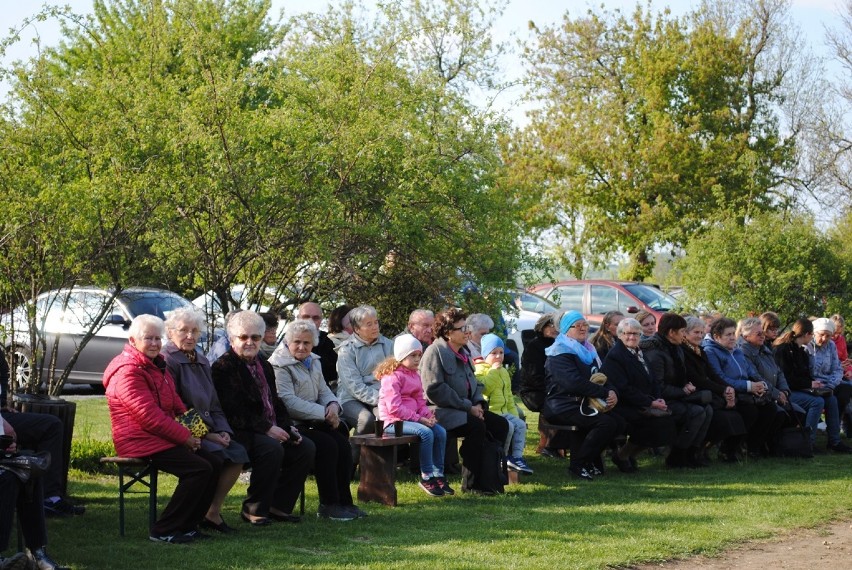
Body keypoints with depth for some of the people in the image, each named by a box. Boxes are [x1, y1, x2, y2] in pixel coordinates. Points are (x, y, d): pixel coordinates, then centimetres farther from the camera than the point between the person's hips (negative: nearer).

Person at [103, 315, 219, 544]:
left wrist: (191, 428, 5)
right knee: (199, 469, -22)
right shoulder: (128, 372, -15)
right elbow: (149, 417, -21)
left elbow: (176, 404, 24)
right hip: (141, 442, -10)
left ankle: (187, 525, 5)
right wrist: (185, 437, -17)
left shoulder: (157, 366, 19)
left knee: (214, 464, -1)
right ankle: (163, 531, -16)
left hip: (163, 437, 10)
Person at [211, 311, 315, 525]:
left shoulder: (264, 366, 21)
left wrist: (288, 427, 4)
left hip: (272, 431, 8)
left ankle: (279, 505, -1)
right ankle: (253, 509, -16)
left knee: (306, 448, -9)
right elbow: (233, 411, -17)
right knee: (272, 449, -32)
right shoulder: (224, 367, -7)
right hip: (240, 433, -8)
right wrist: (266, 428, -22)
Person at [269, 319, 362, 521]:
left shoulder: (313, 362, 17)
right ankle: (328, 505, -15)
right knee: (327, 445, -25)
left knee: (342, 443, -15)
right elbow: (289, 402, -20)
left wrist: (333, 404, -7)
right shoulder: (280, 366, -11)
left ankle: (343, 501, -9)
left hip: (312, 422, 8)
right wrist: (324, 413, -20)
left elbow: (323, 390, 18)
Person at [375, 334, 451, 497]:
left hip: (411, 418, 9)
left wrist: (428, 414, -4)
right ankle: (426, 477, -19)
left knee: (440, 432, -8)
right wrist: (419, 418, -21)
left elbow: (420, 401, 19)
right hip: (393, 421, -9)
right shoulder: (392, 377, -12)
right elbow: (394, 407, -20)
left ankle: (438, 475, -2)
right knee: (426, 433, -29)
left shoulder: (415, 376, 17)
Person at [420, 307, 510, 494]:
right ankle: (471, 484, -21)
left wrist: (478, 403, 1)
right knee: (477, 426, -30)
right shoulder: (435, 352, -11)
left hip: (466, 408, 9)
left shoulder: (463, 352, 18)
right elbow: (435, 390, -20)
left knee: (500, 424, -8)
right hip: (442, 411, -9)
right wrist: (468, 407, -19)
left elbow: (473, 383, 24)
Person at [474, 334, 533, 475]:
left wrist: (514, 413, 16)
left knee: (520, 425, -8)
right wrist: (494, 371, -20)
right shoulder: (480, 369, -7)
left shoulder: (503, 372, 20)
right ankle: (502, 457, -6)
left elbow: (509, 395, 26)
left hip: (504, 411, 8)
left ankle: (517, 457, -5)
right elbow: (484, 388, -24)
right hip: (489, 411, -8)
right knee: (508, 426, -25)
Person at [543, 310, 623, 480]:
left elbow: (602, 377, 17)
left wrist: (613, 392, -7)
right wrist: (605, 393, -19)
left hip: (582, 405, 9)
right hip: (562, 407, -9)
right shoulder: (560, 353, -9)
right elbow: (574, 383, -22)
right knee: (607, 423, -26)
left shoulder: (588, 351, 21)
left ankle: (591, 459, 7)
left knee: (619, 423, -9)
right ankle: (577, 464, -16)